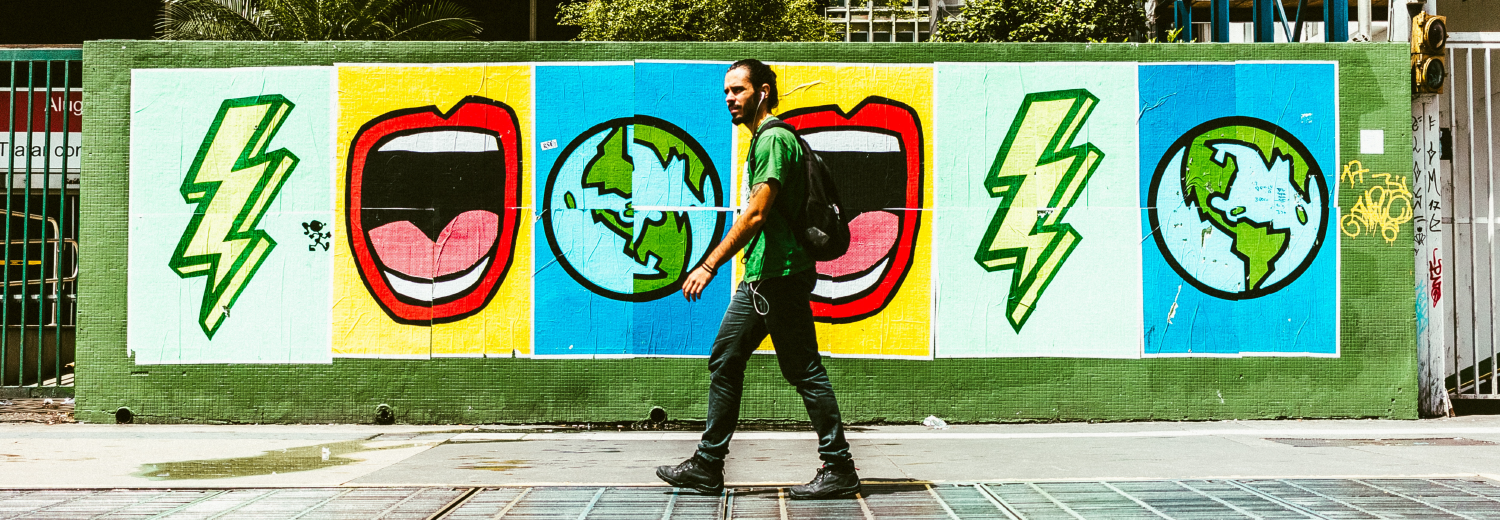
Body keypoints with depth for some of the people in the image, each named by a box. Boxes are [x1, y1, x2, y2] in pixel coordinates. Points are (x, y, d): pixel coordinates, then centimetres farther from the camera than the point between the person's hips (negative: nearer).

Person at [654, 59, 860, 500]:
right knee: (724, 364, 10)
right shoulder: (762, 140, 19)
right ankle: (707, 466, 16)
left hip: (780, 276, -10)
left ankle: (839, 470, 5)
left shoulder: (774, 139, -13)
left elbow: (755, 215, -21)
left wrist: (710, 265, -21)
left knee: (805, 372, -4)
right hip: (760, 278, 10)